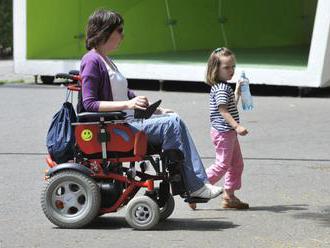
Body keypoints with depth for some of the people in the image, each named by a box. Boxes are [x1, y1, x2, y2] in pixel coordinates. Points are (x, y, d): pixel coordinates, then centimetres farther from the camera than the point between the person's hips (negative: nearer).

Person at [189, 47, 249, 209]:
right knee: (222, 164, -7)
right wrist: (237, 126, -33)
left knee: (237, 164, 14)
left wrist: (237, 91, 22)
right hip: (223, 132, -10)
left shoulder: (225, 87, 14)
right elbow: (223, 111, -26)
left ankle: (229, 196, 18)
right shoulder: (221, 89, -18)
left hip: (229, 132, 10)